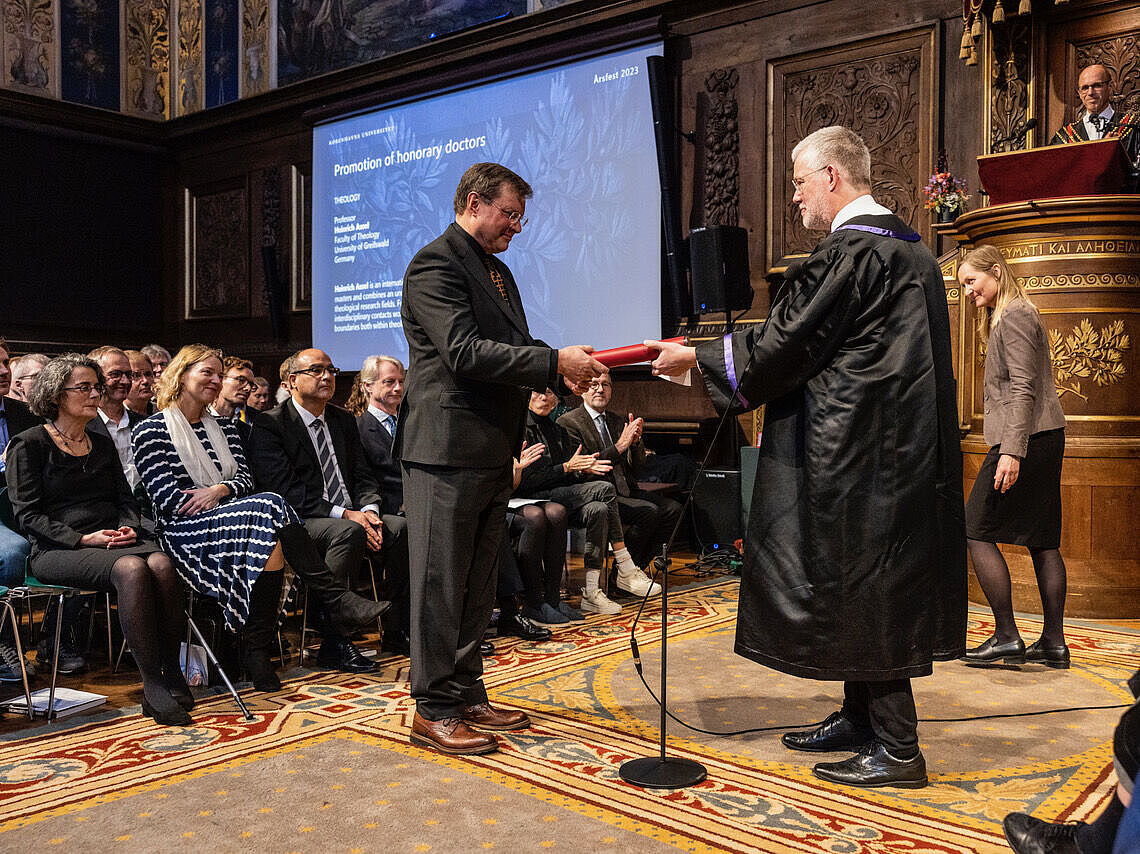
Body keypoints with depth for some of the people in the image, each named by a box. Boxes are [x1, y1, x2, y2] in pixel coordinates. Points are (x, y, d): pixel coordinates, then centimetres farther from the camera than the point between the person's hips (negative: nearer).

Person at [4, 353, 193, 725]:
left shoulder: (103, 445, 22)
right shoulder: (28, 444, 4)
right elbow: (28, 515, -3)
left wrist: (128, 527, -2)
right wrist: (83, 538, -15)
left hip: (113, 542, 5)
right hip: (56, 550, -5)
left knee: (161, 563, -30)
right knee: (131, 569, -35)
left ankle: (173, 673, -26)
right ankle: (153, 688, -33)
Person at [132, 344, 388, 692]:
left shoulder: (223, 427, 23)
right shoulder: (151, 431, 4)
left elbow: (245, 478, 12)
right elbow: (168, 499, -6)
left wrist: (219, 489, -10)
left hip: (234, 515, 6)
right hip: (185, 532, -6)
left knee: (270, 534, -32)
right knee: (270, 506, -32)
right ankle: (337, 600, -32)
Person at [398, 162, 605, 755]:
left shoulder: (498, 271, 20)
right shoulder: (436, 264, -10)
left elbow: (512, 350, 20)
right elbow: (465, 352, -21)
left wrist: (568, 367, 2)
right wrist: (555, 362, -21)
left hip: (493, 454, 10)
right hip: (447, 449, -9)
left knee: (476, 586, 15)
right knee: (440, 584, -2)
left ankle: (466, 695, 26)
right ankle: (433, 711, 8)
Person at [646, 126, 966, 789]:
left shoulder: (849, 251, -16)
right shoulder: (909, 247, 15)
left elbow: (787, 342, -15)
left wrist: (698, 358, -4)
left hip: (859, 453, -10)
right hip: (899, 449, 10)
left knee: (860, 590, -2)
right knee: (872, 588, 16)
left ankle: (897, 750, 7)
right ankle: (862, 718, 28)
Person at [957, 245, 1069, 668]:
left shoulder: (1014, 316, -9)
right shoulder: (1011, 316, 22)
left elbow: (1023, 389, -18)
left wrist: (1011, 450, -24)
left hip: (1025, 439, -10)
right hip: (1045, 440, 10)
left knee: (977, 532, -7)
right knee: (1042, 540, 8)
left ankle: (1006, 637, -6)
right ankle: (1053, 642, 12)